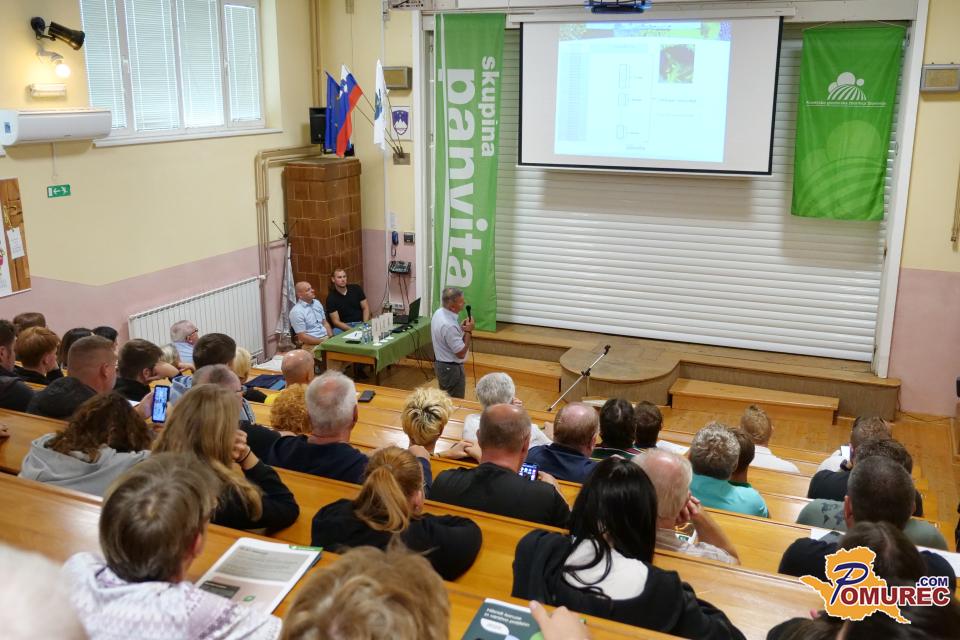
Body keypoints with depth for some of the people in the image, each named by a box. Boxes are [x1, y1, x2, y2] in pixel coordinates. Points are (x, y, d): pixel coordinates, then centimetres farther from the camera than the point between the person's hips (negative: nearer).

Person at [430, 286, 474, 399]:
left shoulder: (439, 313, -2)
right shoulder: (449, 325, -31)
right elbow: (461, 353, -25)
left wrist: (460, 328, 0)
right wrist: (468, 331, -18)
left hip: (441, 363, 10)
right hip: (451, 368, -10)